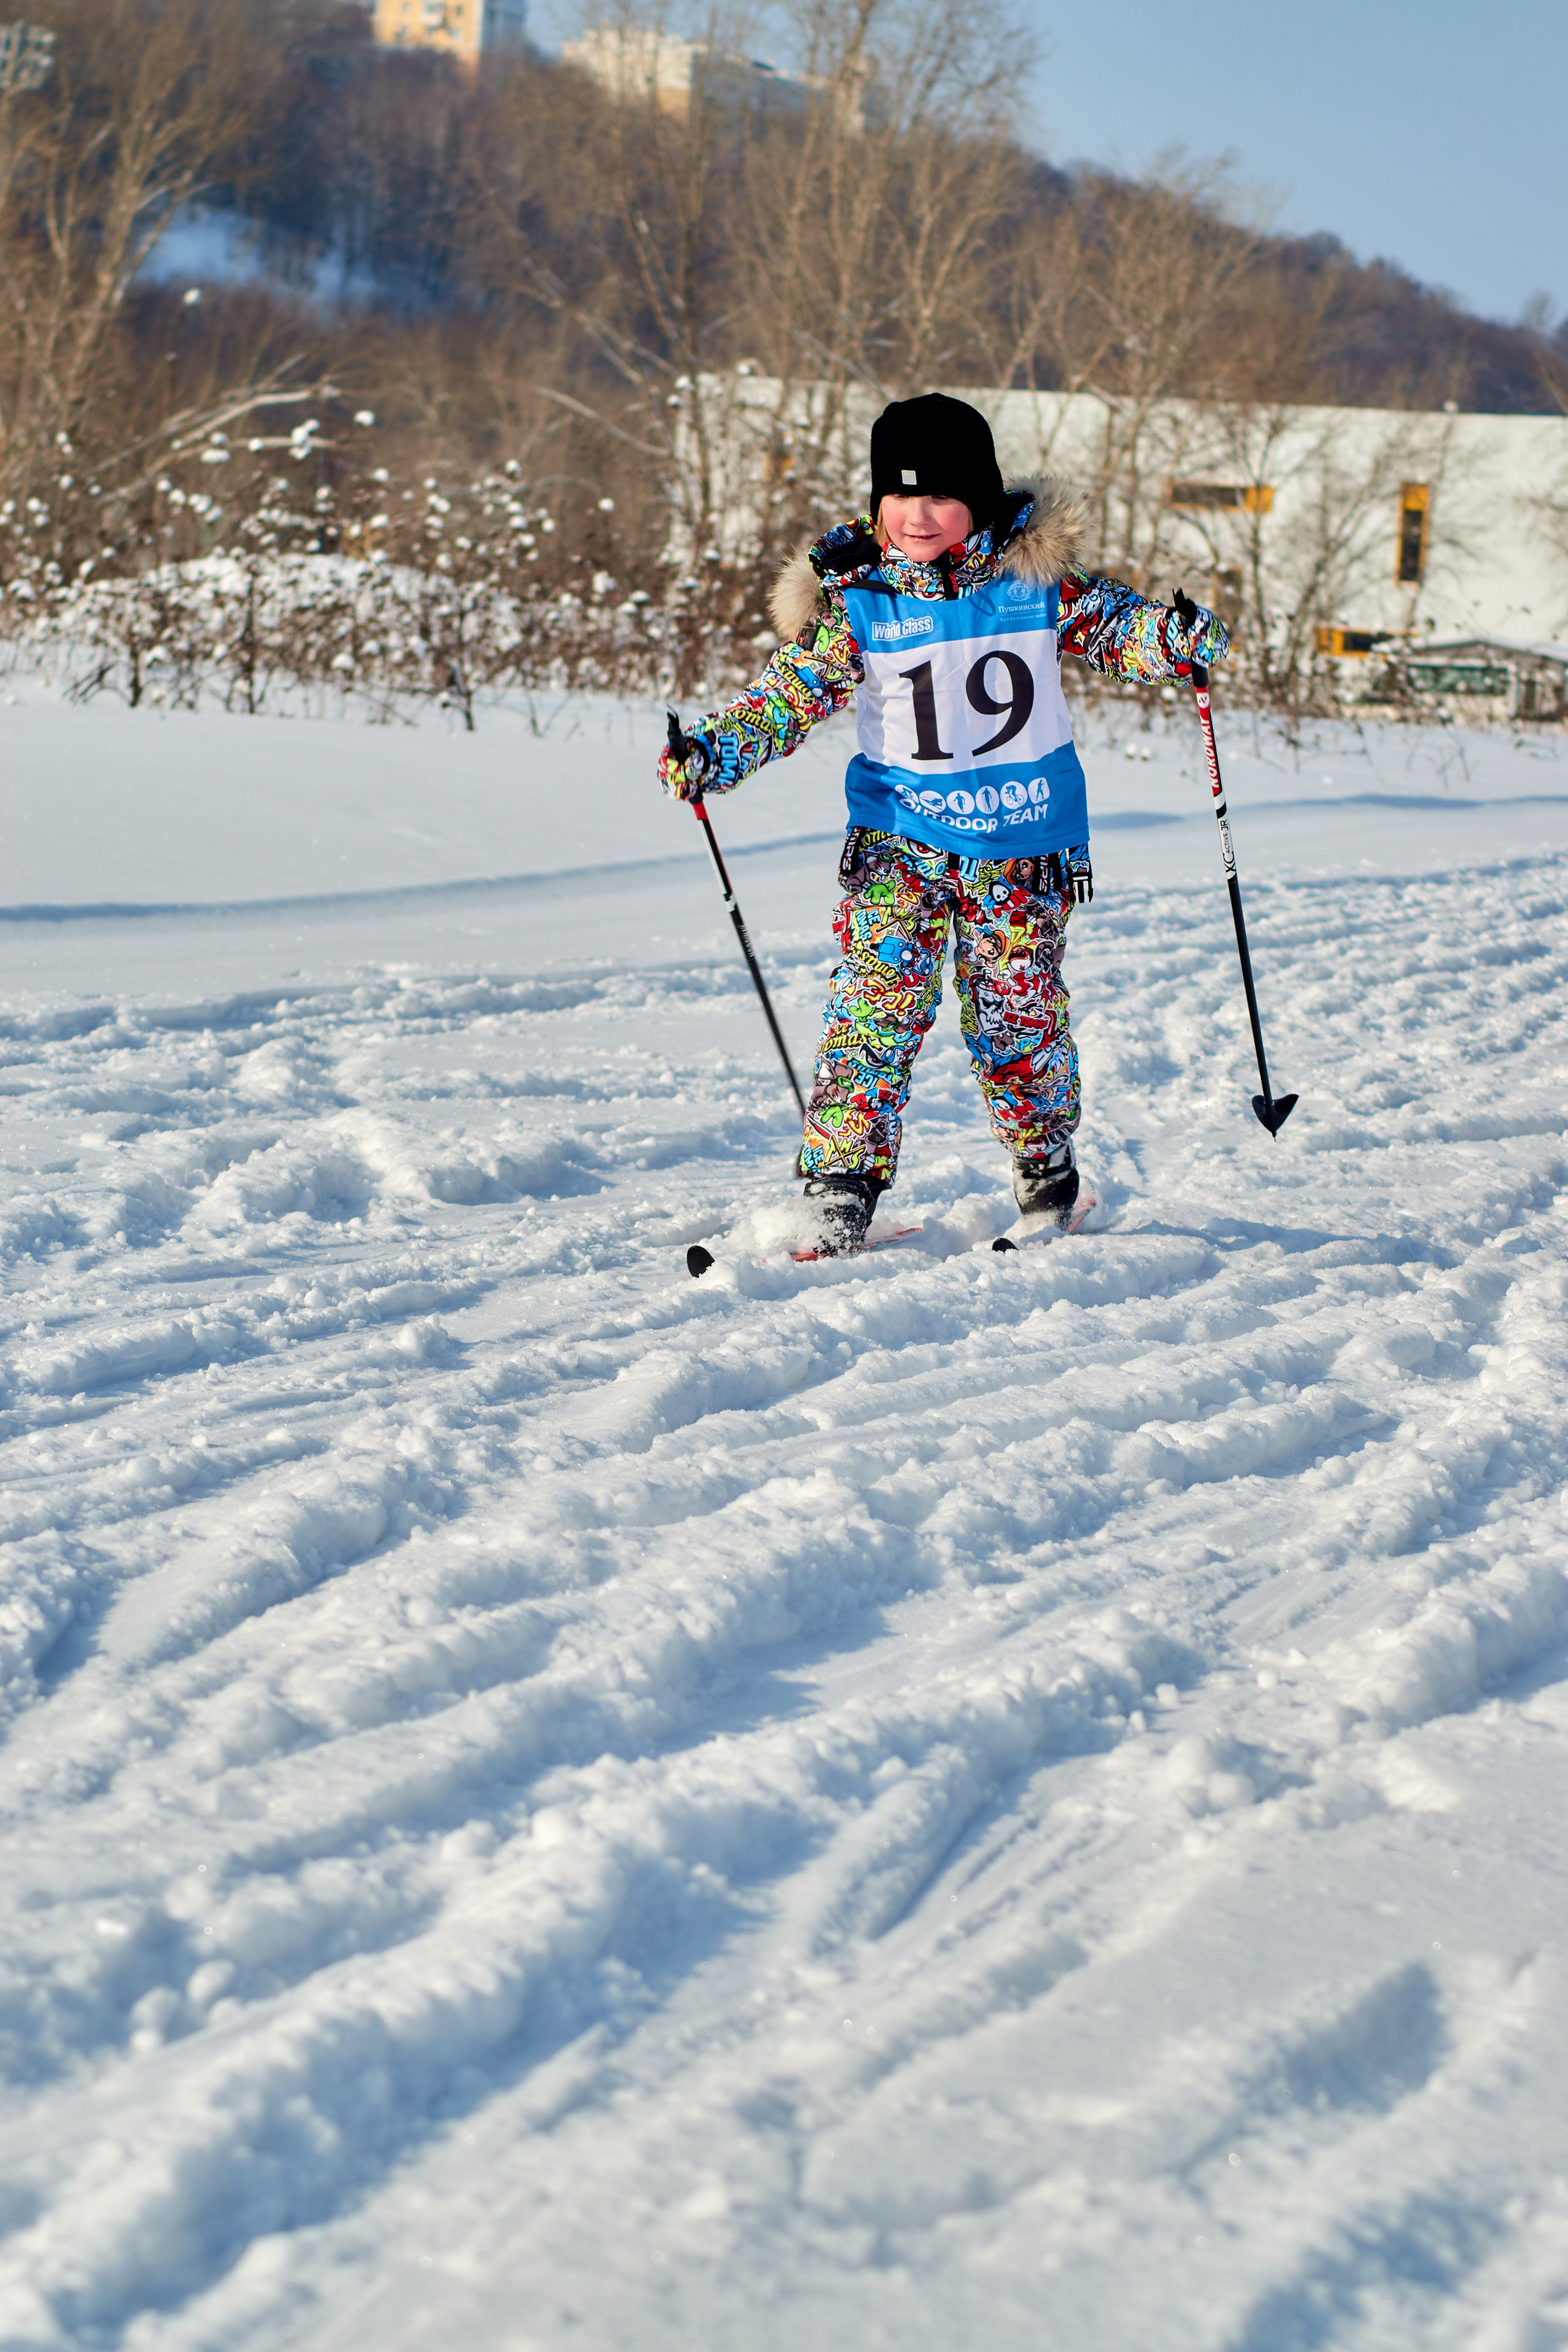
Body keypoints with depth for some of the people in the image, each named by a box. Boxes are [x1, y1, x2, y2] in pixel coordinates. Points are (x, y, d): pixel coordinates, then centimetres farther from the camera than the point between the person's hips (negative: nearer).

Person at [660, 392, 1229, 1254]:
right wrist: (713, 748, -19)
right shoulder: (854, 600, -7)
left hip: (1025, 846, 1)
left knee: (1020, 1011, 7)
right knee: (878, 1000, -13)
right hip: (901, 840, -1)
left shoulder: (1034, 578, -4)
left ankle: (1046, 1168, 29)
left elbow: (1109, 625, 8)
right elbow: (788, 694, -5)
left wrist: (1173, 635, -13)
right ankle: (841, 1184, -12)